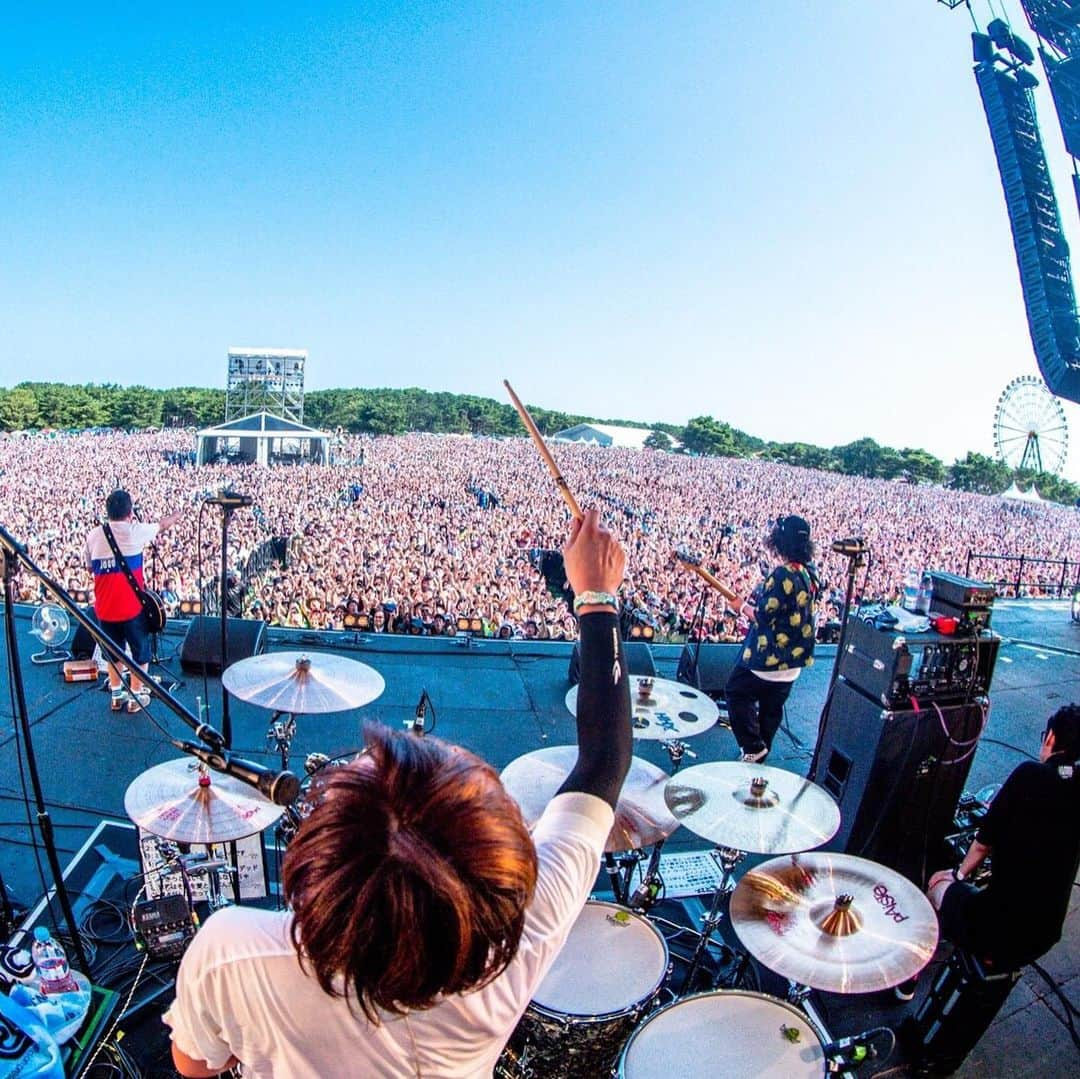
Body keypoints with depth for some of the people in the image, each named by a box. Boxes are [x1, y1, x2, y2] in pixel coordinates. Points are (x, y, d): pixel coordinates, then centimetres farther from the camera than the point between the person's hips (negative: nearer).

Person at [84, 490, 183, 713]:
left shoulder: (94, 535, 1)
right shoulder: (134, 531, -9)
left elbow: (90, 568, 13)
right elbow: (163, 525, 11)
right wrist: (178, 514, 29)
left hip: (104, 608, 4)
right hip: (132, 606, -4)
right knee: (140, 651, 12)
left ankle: (116, 694, 28)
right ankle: (136, 695, 18)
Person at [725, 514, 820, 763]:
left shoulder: (782, 574, -24)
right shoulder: (809, 573, 2)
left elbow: (764, 614, -21)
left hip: (769, 653, -8)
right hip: (793, 656, 8)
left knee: (736, 693, 7)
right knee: (772, 707, 19)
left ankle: (753, 747, 8)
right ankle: (761, 750, 32)